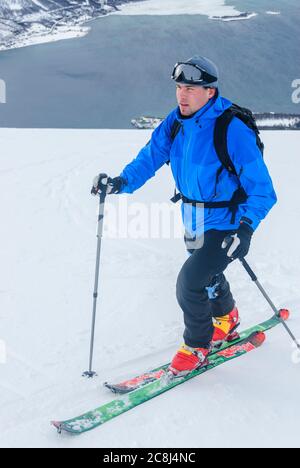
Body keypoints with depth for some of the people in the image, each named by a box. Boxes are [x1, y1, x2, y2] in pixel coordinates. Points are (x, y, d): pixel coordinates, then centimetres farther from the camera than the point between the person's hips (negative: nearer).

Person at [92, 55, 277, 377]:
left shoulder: (232, 129, -25)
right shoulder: (176, 122, -5)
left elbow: (262, 190, -23)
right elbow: (150, 157, -5)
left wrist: (245, 228, -34)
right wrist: (121, 182, -23)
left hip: (227, 224, -7)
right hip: (194, 222, 7)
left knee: (190, 283, -13)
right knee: (207, 278, 25)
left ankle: (197, 346, 14)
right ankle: (226, 320, 56)